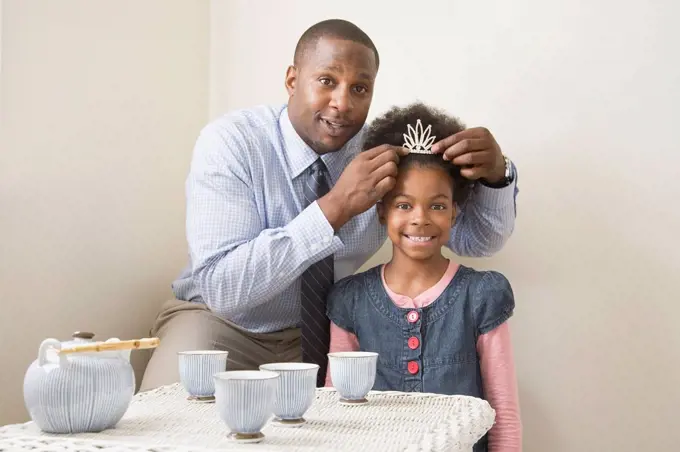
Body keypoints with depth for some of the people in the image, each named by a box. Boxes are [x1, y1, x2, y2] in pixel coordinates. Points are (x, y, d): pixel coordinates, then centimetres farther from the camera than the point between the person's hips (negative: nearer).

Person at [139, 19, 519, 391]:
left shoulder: (385, 151, -11)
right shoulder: (229, 142, -22)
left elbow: (477, 239, -6)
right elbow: (221, 287, -32)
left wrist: (494, 172, -29)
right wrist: (335, 207, -39)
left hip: (330, 333, 4)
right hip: (224, 325, -4)